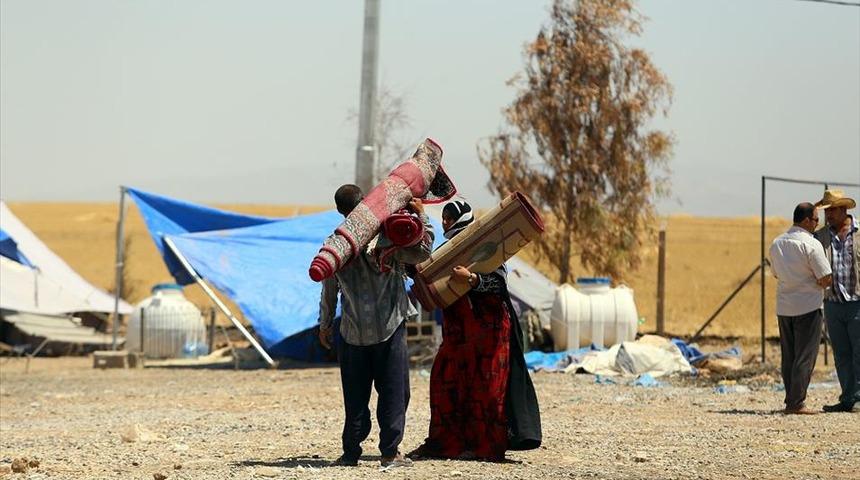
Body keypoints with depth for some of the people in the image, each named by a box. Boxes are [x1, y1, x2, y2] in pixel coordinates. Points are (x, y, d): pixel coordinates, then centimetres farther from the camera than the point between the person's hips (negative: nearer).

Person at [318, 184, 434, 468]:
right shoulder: (385, 238, -11)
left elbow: (329, 290, 8)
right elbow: (422, 252, -11)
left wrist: (324, 325, 20)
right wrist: (421, 215, -2)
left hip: (353, 333, 3)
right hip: (389, 328, -3)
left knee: (355, 396, 9)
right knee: (393, 392, 3)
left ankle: (351, 452, 9)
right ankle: (390, 453, 0)